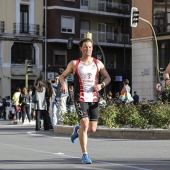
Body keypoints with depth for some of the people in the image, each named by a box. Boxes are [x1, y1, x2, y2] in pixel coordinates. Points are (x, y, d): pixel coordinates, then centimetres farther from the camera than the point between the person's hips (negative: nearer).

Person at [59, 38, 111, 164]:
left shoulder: (98, 63, 7)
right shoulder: (74, 64, 2)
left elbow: (108, 77, 14)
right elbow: (63, 75, 11)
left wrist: (101, 85, -7)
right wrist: (63, 84, -12)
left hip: (94, 98, 3)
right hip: (81, 98, -3)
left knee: (92, 129, 3)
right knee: (85, 124, -17)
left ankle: (78, 130, 39)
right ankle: (85, 155, -8)